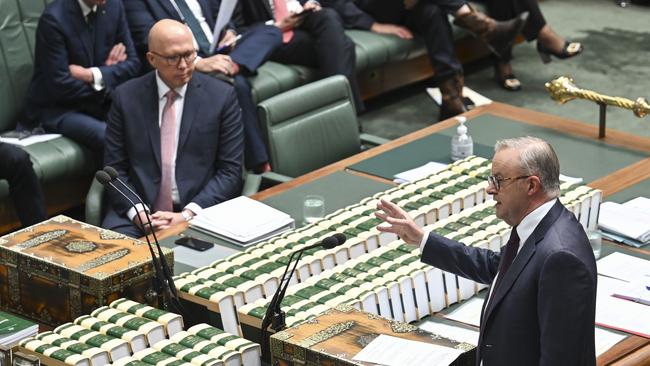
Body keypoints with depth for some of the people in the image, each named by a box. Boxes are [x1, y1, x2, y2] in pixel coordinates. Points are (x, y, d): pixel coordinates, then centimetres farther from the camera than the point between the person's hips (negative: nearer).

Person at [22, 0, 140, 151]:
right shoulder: (54, 19, -19)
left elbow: (132, 63, 3)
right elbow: (60, 86, -19)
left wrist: (93, 75, -15)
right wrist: (109, 73, -8)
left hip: (100, 101, 6)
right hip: (58, 109, -6)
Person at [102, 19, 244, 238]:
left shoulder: (221, 96, 1)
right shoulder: (127, 96, 5)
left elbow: (230, 170, 0)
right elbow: (115, 168, 5)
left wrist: (188, 215, -12)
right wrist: (138, 212, -12)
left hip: (199, 212, -1)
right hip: (137, 212, 1)